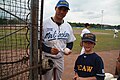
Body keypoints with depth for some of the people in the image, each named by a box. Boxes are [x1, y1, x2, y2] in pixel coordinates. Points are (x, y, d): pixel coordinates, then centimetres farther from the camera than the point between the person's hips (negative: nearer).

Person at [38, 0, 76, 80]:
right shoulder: (45, 23, -14)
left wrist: (68, 49, -9)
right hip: (47, 58, -5)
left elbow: (70, 42, 13)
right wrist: (49, 50, -26)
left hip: (60, 58, 5)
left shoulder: (68, 26, 3)